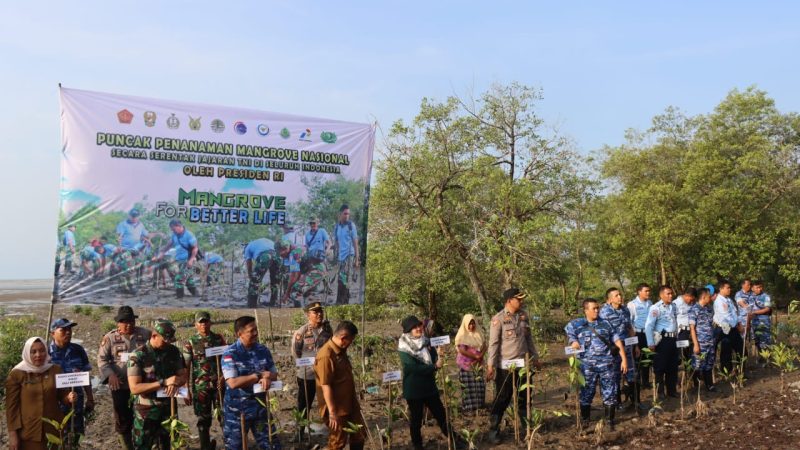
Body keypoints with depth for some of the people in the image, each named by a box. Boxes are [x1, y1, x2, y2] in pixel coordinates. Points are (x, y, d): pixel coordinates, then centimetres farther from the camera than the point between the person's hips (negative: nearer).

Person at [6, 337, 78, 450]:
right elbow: (12, 406, -3)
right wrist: (12, 433, -6)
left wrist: (69, 398, -15)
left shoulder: (56, 370, 2)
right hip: (28, 433, -2)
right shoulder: (16, 374, -5)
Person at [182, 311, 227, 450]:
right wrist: (187, 389, -6)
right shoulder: (190, 343, -1)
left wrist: (223, 377, -10)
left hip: (219, 384, 1)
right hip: (200, 387, -1)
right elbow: (185, 367, -2)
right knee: (204, 419, 6)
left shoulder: (219, 339, 4)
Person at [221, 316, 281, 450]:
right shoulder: (230, 354, -15)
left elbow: (274, 374, 6)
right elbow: (233, 382, -24)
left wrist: (267, 378, -18)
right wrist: (259, 375, -18)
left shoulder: (263, 350, 1)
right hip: (237, 410, -4)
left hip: (260, 406, 4)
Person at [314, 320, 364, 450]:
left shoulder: (341, 351, 6)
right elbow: (325, 386, -24)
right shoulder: (326, 355, -24)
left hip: (350, 404, 9)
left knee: (359, 435, 16)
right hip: (337, 408, -9)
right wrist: (332, 413, -23)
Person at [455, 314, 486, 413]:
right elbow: (462, 350, -15)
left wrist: (480, 356, -13)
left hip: (478, 364, 5)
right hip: (466, 364, -5)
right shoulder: (461, 335, -7)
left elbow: (484, 346, 6)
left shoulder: (478, 334, 11)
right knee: (468, 387, -4)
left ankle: (478, 406, 13)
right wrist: (476, 356, -16)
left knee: (479, 385, 3)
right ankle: (468, 408, 1)